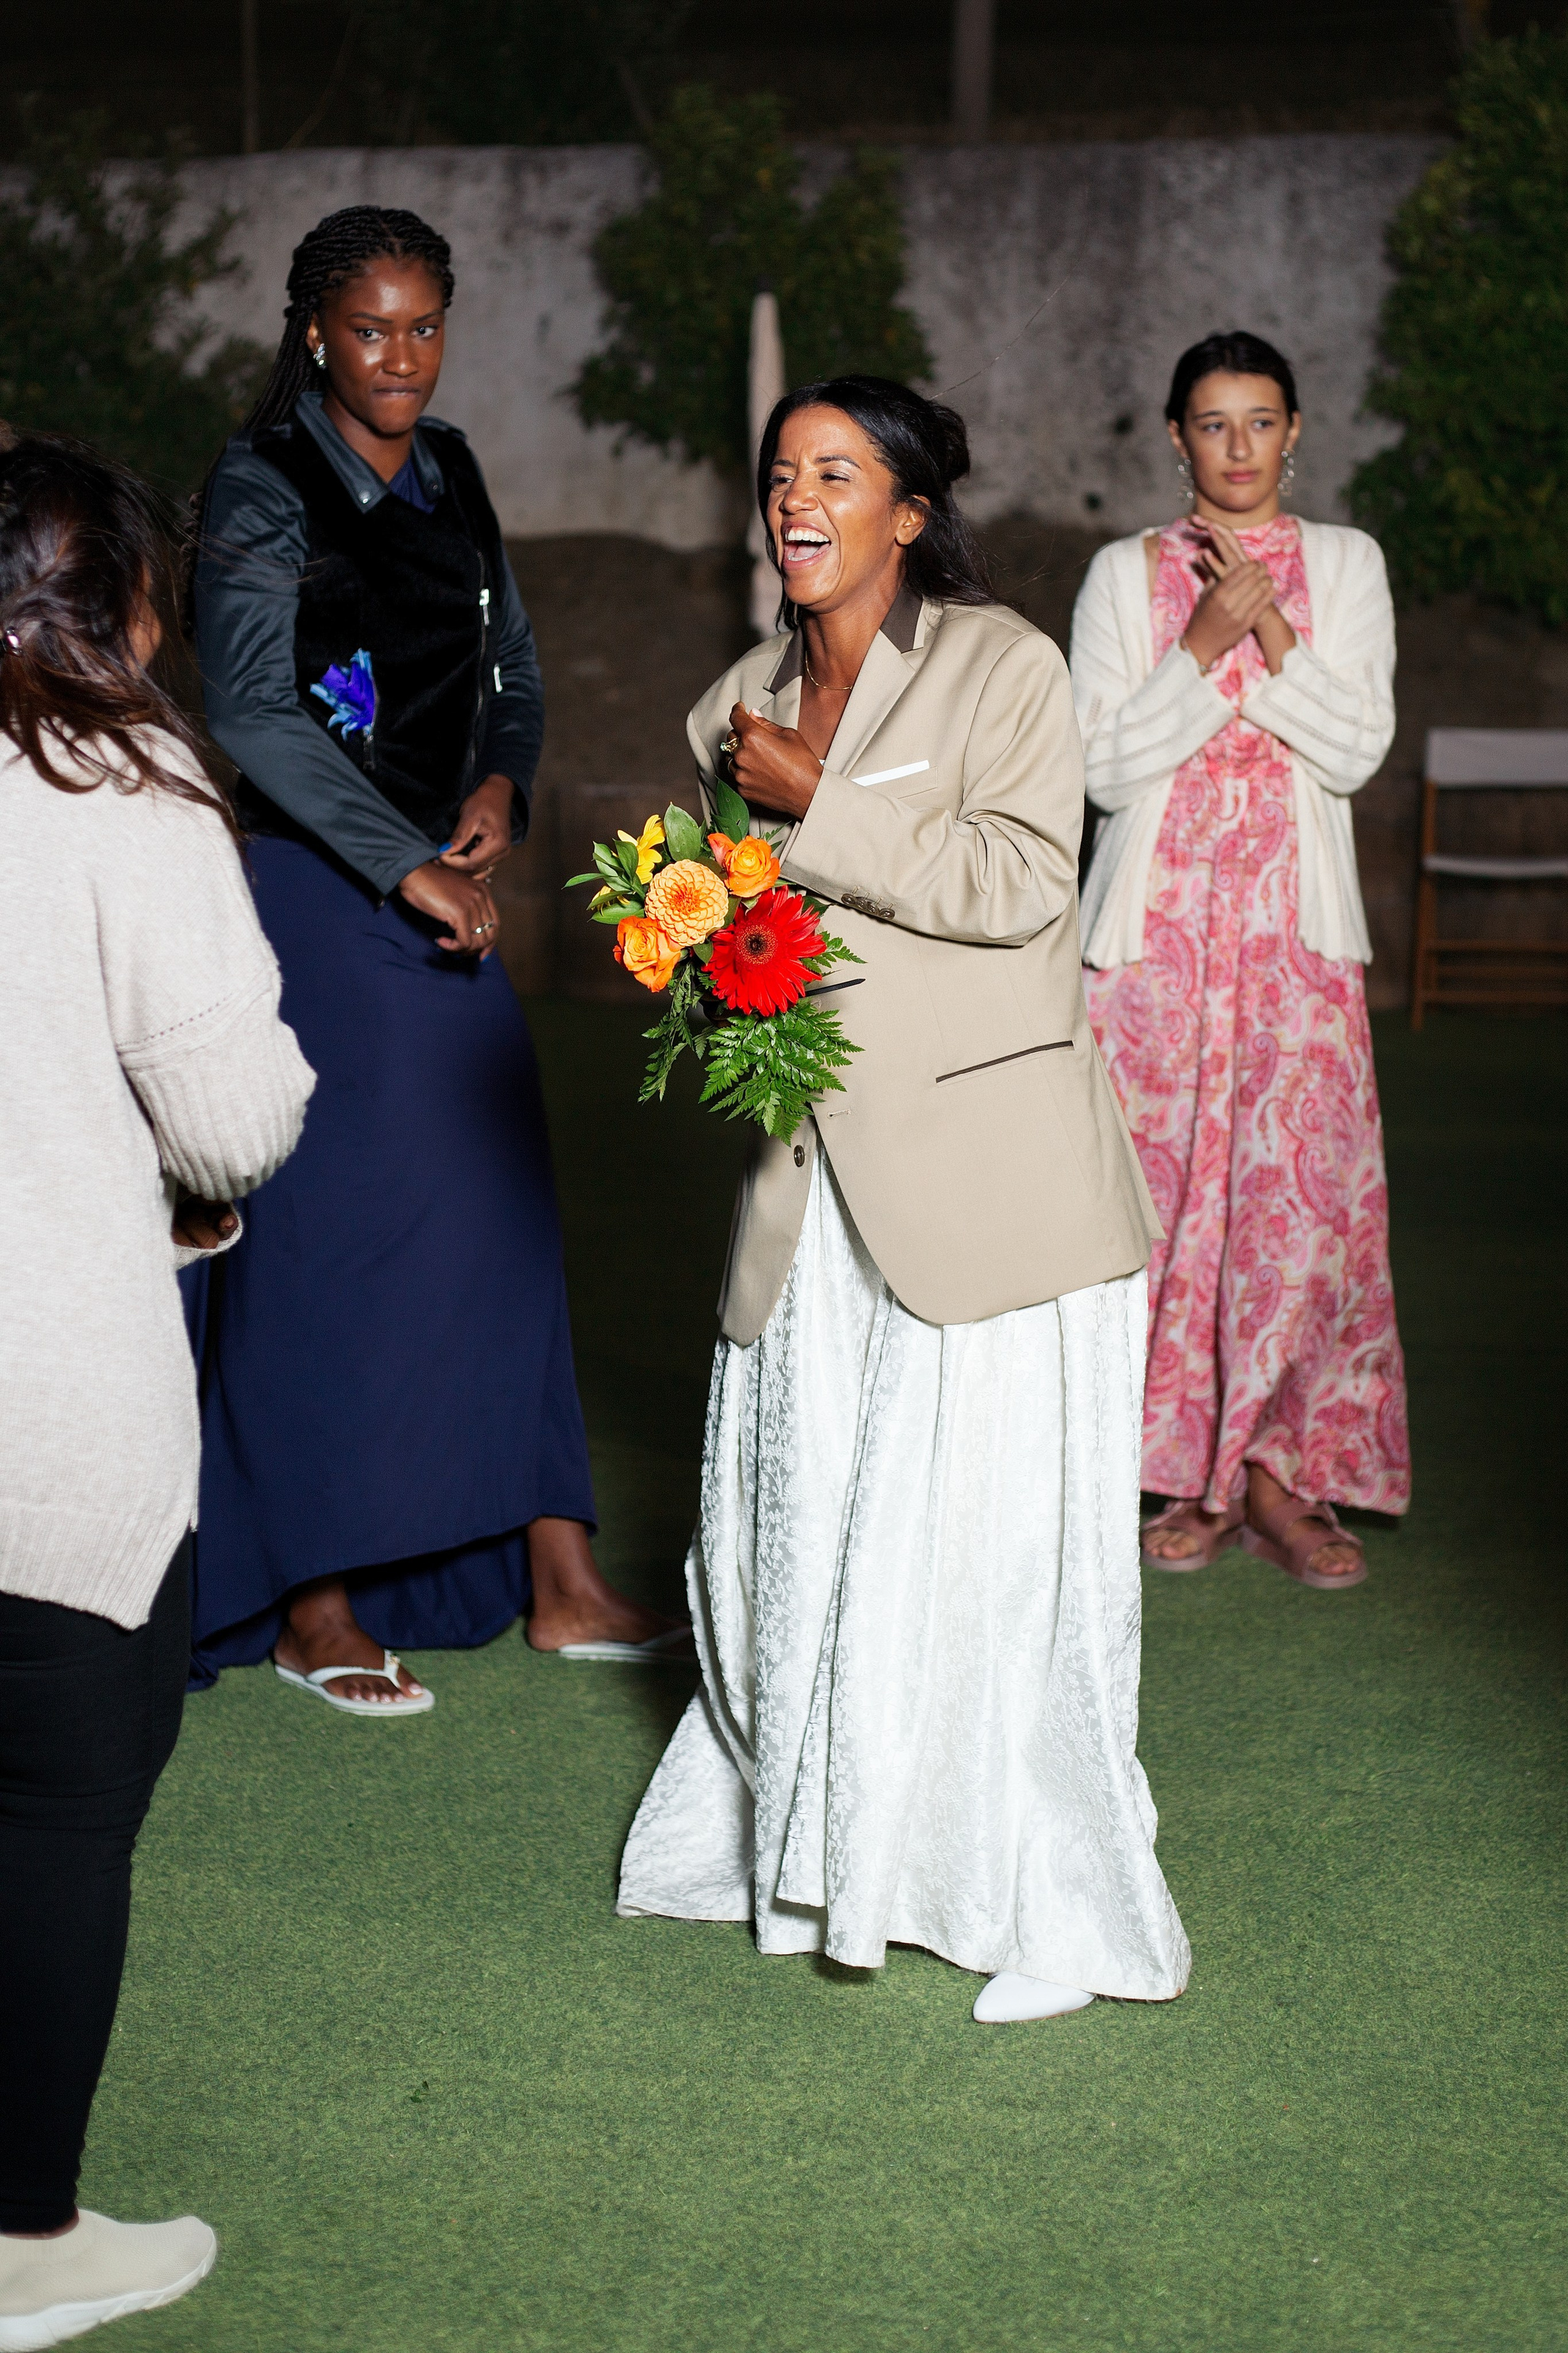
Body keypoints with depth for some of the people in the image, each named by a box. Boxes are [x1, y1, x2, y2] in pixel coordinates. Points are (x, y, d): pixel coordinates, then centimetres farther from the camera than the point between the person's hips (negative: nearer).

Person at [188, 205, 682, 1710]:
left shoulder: (450, 474, 12)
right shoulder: (262, 488, -9)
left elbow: (512, 668, 18)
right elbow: (251, 713, -18)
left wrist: (499, 785, -3)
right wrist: (412, 869, -20)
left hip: (450, 892, 7)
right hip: (311, 894, -7)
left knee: (500, 1217, 7)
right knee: (323, 1233, -4)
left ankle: (557, 1581, 14)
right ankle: (312, 1612, 6)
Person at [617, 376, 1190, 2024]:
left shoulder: (1001, 666, -3)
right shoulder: (741, 708, 14)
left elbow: (1019, 880, -16)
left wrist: (815, 806, -13)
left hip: (979, 1168, -6)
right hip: (816, 1175, 6)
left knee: (986, 1521, -5)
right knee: (796, 1510, 7)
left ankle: (1049, 1900, 8)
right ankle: (809, 1839, 25)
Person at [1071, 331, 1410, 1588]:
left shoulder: (1346, 565, 10)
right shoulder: (1126, 575, 7)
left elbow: (1357, 750, -1)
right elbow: (1107, 764, -2)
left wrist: (1268, 631, -11)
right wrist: (1205, 642, -12)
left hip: (1295, 923, 0)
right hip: (1157, 919, 0)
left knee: (1309, 1182, -8)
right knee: (1167, 1186, -3)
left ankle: (1281, 1469, 3)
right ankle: (1194, 1474, 8)